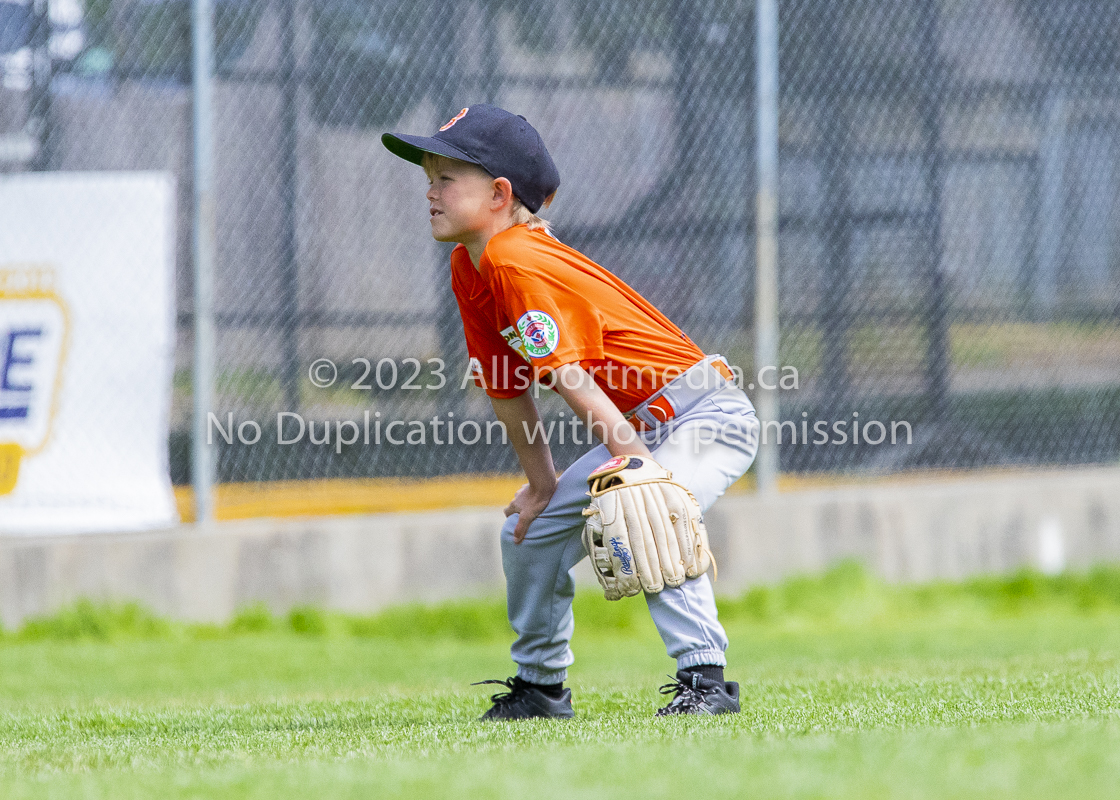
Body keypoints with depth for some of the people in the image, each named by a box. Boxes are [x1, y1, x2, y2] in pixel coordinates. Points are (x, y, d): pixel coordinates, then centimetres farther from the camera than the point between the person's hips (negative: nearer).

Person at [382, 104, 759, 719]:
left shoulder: (520, 265, -24)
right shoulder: (470, 269, 5)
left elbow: (576, 386, -28)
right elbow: (507, 391, 12)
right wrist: (541, 483, 13)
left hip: (707, 414, -10)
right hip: (642, 431, 10)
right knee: (531, 529, 13)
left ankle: (705, 678, -30)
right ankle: (540, 684, 28)